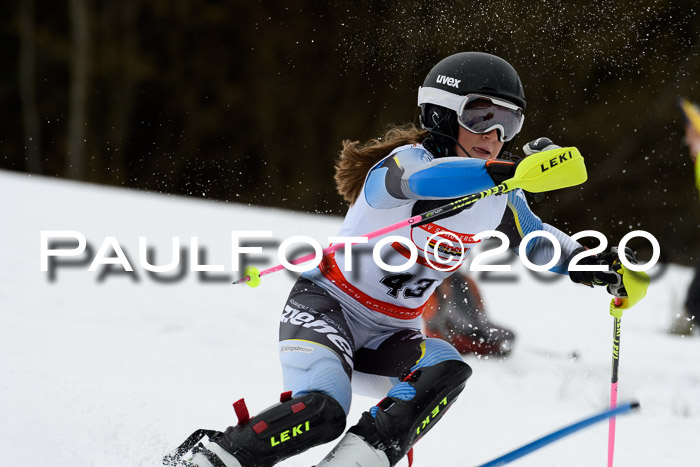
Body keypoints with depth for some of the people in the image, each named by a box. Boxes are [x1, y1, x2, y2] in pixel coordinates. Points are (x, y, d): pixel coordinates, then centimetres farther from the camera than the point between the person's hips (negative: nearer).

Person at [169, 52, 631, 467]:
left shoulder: (498, 201, 2)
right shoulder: (406, 160, -19)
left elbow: (538, 240, 20)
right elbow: (422, 179, -44)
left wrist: (587, 262, -2)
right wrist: (508, 171, -58)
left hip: (390, 335, 7)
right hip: (325, 307, -6)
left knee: (447, 369, -26)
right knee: (323, 410, -31)